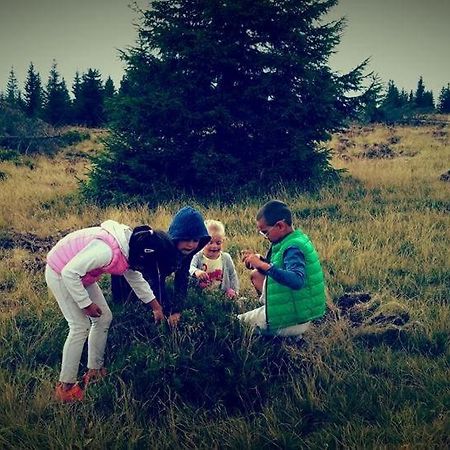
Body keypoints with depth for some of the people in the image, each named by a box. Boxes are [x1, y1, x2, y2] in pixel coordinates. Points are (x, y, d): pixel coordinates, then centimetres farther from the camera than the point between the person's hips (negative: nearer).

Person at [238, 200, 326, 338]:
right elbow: (281, 269, 16)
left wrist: (264, 265, -40)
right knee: (257, 275, 19)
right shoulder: (294, 240, 3)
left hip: (293, 320, -9)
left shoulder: (293, 249, -25)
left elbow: (297, 281, -41)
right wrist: (259, 260, 0)